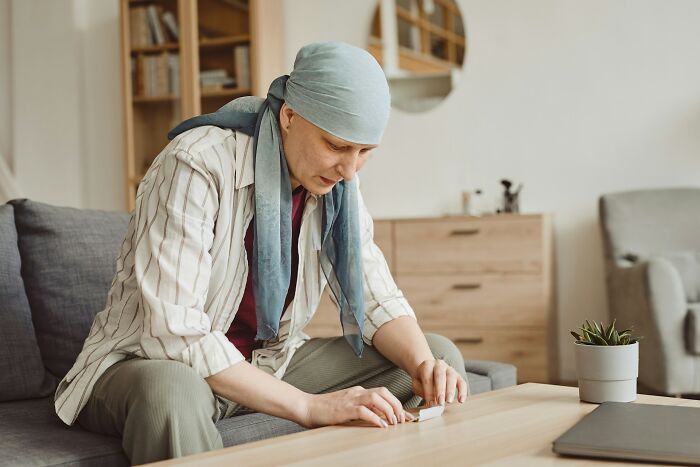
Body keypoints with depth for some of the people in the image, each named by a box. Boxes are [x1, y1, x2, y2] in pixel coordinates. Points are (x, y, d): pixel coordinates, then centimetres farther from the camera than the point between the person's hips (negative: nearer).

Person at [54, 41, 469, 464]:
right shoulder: (197, 166, -25)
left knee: (441, 355, -3)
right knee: (172, 390, -43)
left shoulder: (337, 182, -3)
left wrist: (425, 365, -21)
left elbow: (376, 300, 0)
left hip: (264, 365, 7)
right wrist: (309, 406, -36)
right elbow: (175, 333, -31)